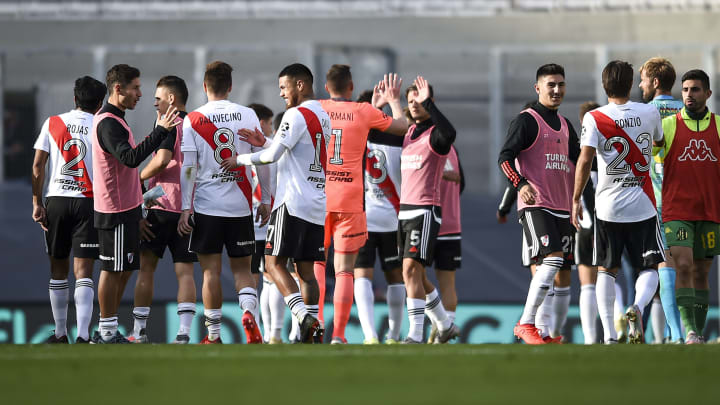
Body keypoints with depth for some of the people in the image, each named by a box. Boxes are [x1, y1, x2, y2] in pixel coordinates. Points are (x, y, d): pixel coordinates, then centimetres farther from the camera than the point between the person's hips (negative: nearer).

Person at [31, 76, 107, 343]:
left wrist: (37, 202, 5)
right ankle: (82, 336, -17)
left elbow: (38, 167, 0)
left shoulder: (52, 124, 3)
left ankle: (60, 333, 21)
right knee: (83, 273, -5)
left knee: (58, 270, 15)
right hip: (88, 202, -2)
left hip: (56, 201, 2)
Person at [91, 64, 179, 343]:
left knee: (122, 269, 13)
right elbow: (130, 158, -30)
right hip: (116, 211, -11)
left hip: (126, 207, 11)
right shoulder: (108, 123, -18)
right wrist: (160, 131, -32)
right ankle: (107, 332, -1)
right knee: (113, 269, -5)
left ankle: (108, 331, 18)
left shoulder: (114, 120, 17)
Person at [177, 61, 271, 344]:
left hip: (206, 205, -1)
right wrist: (266, 199, 14)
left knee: (211, 271, 5)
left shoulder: (192, 120, -3)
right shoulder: (248, 116, 2)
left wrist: (185, 209, -2)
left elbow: (188, 168, -6)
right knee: (242, 269, 10)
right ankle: (249, 312, -18)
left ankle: (214, 336, 5)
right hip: (240, 205, 1)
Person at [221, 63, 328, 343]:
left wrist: (240, 159, 0)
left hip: (293, 202, -8)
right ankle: (312, 330, 3)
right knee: (306, 269, 9)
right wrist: (266, 142, 17)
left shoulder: (296, 115, -12)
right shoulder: (323, 116, 17)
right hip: (317, 205, 8)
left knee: (274, 262, -5)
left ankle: (305, 318, -20)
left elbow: (273, 156, -14)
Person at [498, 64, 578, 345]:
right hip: (535, 205, -8)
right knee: (552, 259, -22)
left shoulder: (565, 126, 19)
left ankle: (546, 333, 11)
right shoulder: (527, 120, -3)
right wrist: (521, 184, -28)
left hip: (562, 207, 8)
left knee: (562, 274, 5)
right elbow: (505, 158, -12)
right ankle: (526, 324, -17)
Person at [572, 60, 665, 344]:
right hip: (643, 204, 0)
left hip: (608, 206, 0)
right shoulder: (649, 113, -1)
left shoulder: (594, 118, -6)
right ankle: (638, 307, -24)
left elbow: (585, 159, -13)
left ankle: (609, 334, 2)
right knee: (649, 269, 7)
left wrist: (576, 199, -5)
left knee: (606, 271, 11)